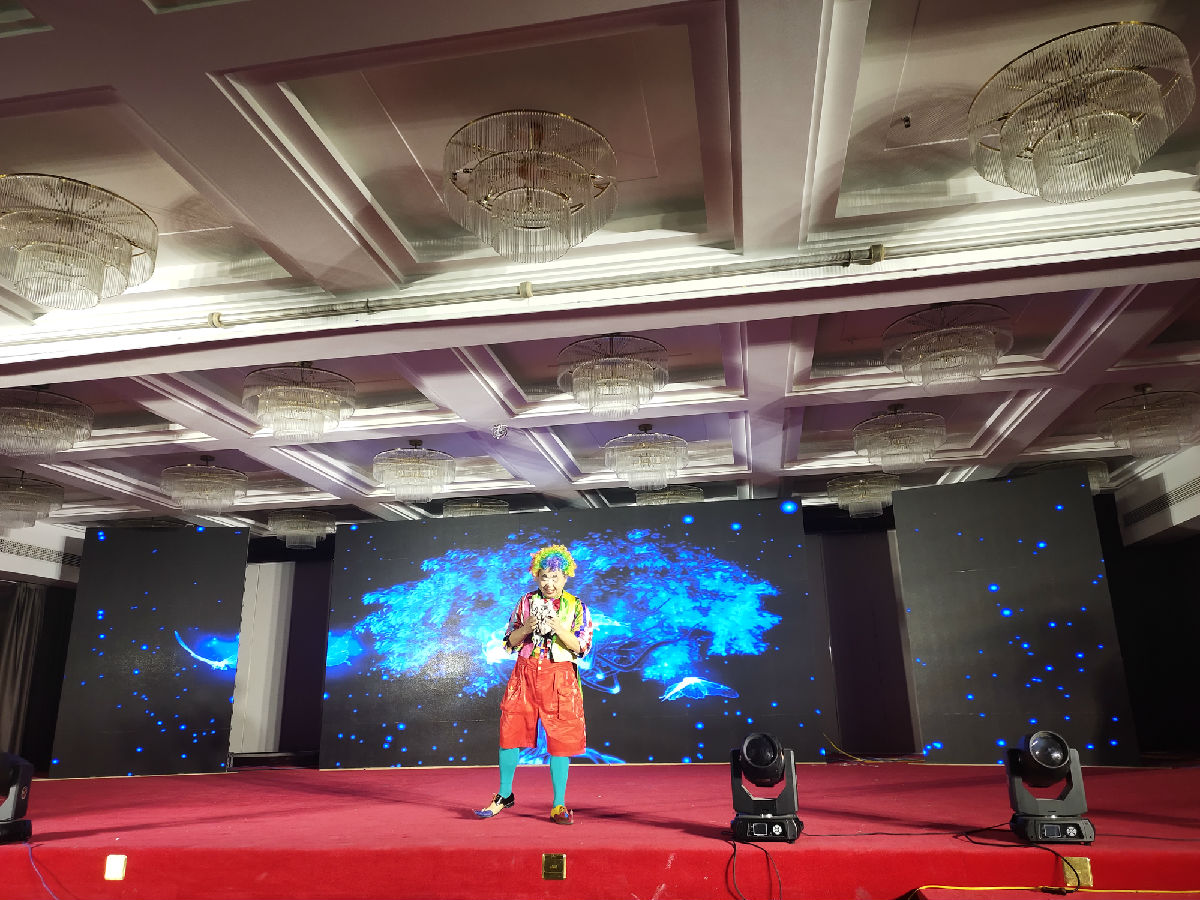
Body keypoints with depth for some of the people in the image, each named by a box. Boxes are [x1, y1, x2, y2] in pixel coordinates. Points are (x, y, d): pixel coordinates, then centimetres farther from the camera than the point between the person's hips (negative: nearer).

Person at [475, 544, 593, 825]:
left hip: (559, 678, -2)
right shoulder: (526, 602, 7)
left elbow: (581, 647, -6)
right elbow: (509, 642, 8)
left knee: (561, 739, -1)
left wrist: (559, 628, -20)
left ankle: (558, 805, 12)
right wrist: (526, 628, -11)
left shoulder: (577, 607, 1)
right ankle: (504, 796, 23)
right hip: (525, 674, 2)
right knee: (511, 732, 3)